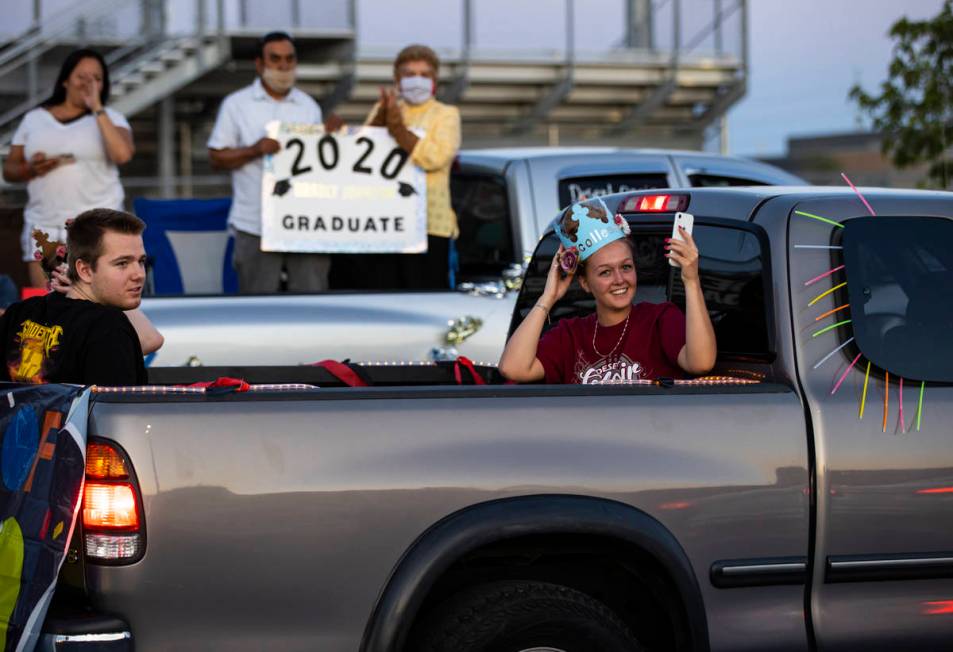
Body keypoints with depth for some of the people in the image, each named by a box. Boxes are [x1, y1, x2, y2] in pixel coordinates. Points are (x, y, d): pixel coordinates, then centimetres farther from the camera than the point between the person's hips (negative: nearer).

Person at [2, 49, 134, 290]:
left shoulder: (110, 118, 7)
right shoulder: (34, 119, 13)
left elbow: (122, 154, -13)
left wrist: (97, 108, -10)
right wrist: (31, 169, -8)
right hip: (43, 228, 2)